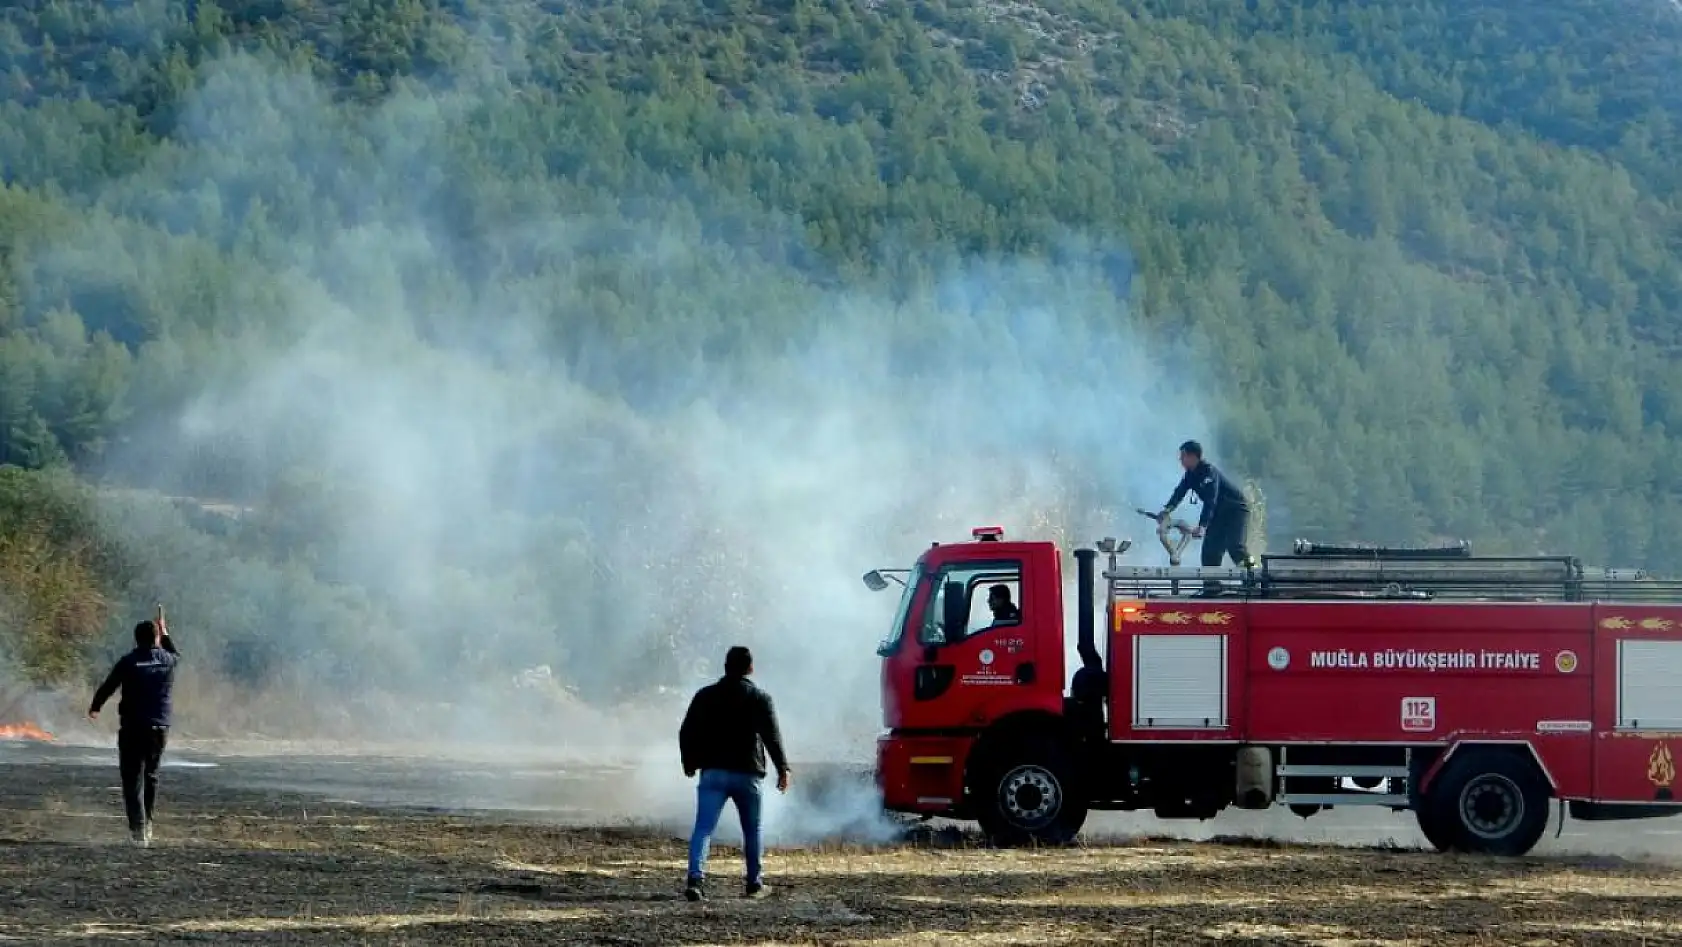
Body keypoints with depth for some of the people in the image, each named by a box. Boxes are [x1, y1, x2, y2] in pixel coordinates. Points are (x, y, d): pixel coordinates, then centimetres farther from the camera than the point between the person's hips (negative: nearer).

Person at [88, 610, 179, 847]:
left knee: (133, 780, -4)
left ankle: (139, 829, -16)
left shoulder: (128, 661, -6)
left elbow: (107, 687, 4)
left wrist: (94, 708, 22)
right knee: (150, 775, 20)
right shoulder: (168, 659, 2)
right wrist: (165, 633, 42)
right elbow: (176, 653, 28)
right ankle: (147, 823, 26)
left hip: (132, 728, -3)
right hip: (160, 727, 3)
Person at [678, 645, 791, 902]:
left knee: (703, 828, -7)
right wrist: (782, 768, -6)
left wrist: (689, 763, 20)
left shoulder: (705, 696, 7)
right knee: (752, 830, 15)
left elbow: (686, 733, 8)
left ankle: (695, 877, -27)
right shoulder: (759, 698, 0)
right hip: (747, 774, -1)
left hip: (712, 773, 1)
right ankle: (754, 883, 20)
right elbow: (771, 736, -8)